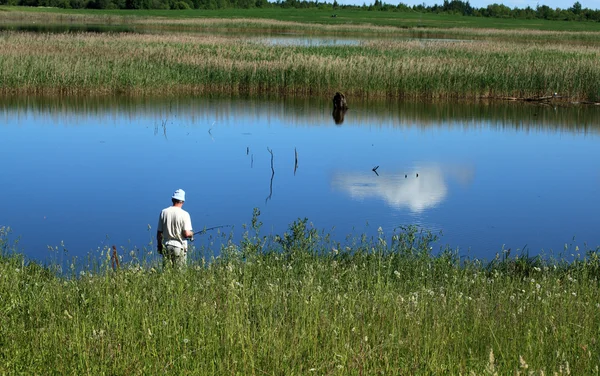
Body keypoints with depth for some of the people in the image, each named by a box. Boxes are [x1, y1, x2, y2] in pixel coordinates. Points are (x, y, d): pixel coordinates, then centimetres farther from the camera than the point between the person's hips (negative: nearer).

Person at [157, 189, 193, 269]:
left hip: (166, 246, 3)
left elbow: (159, 232, 5)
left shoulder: (164, 212, 1)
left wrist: (159, 245, 18)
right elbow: (186, 233, -15)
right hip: (179, 247, -3)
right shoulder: (184, 214, -10)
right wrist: (191, 234, 8)